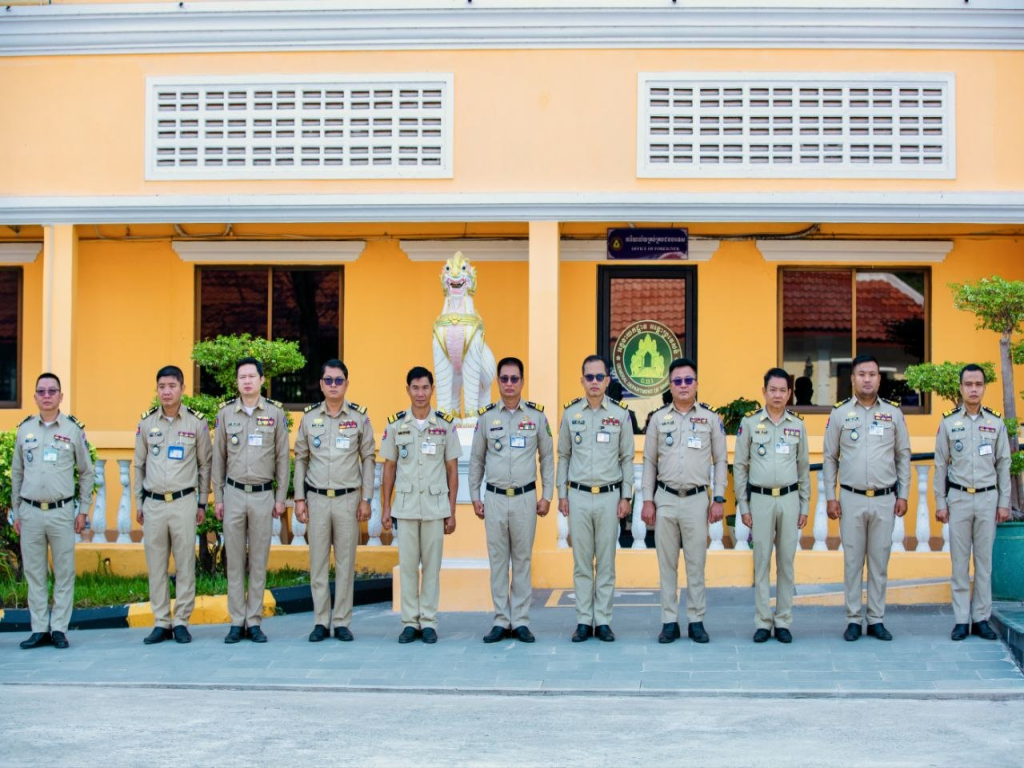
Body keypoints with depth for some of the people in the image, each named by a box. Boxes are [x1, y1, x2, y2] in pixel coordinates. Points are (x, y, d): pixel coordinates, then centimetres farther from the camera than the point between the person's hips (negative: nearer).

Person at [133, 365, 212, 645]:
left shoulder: (197, 423, 0)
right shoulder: (146, 422, 6)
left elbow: (205, 465, 6)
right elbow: (139, 465, 14)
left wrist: (202, 503, 5)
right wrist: (138, 502, 12)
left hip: (184, 503, -2)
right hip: (153, 503, 2)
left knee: (185, 565, 0)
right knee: (156, 566, 5)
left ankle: (181, 622, 6)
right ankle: (161, 623, 12)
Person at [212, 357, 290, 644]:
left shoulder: (276, 413, 1)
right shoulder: (226, 412, 4)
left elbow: (282, 457, 4)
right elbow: (218, 457, 8)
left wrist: (281, 497, 1)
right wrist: (217, 498, 5)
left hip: (263, 494, -1)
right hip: (234, 493, 1)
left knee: (259, 561, 3)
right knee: (234, 560, 3)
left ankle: (254, 622, 9)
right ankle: (237, 622, 9)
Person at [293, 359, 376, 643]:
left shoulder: (360, 417, 1)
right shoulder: (309, 417, 5)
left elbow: (368, 459, 4)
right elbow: (300, 459, 9)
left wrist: (366, 499, 0)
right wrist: (299, 498, 4)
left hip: (348, 499, -1)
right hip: (317, 499, 1)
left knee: (345, 563, 2)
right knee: (318, 562, 3)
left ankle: (342, 622, 8)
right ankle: (321, 622, 10)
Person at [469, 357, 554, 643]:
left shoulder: (536, 415, 2)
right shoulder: (486, 416, 5)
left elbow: (547, 457, 7)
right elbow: (476, 459, 10)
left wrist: (547, 496, 3)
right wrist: (474, 497, 7)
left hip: (525, 498, -1)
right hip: (494, 498, 1)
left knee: (522, 559, 3)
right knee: (497, 560, 4)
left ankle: (520, 621, 8)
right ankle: (501, 621, 9)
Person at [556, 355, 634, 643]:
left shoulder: (620, 414, 1)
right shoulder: (570, 413, 4)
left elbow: (627, 458, 5)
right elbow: (563, 456, 10)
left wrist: (626, 497, 0)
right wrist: (562, 494, 5)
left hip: (609, 496, -1)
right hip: (578, 496, 1)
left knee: (606, 562, 3)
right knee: (581, 562, 4)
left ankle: (603, 621, 9)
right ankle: (583, 621, 10)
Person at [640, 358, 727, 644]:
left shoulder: (711, 418, 4)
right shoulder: (659, 418, 6)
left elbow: (721, 461, 5)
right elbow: (649, 462, 9)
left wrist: (718, 499, -1)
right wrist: (647, 500, 3)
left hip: (697, 500, -1)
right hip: (665, 499, 1)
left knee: (696, 564, 3)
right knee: (667, 564, 5)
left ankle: (696, 621, 11)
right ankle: (669, 622, 11)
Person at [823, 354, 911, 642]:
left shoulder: (893, 412, 5)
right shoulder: (839, 413, 2)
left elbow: (903, 456, 10)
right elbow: (829, 458, 6)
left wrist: (903, 495, 5)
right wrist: (830, 497, 1)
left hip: (885, 500, 1)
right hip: (851, 499, -1)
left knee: (880, 561, 6)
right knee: (852, 561, 3)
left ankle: (877, 620, 13)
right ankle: (853, 620, 10)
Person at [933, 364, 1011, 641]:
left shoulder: (996, 423, 4)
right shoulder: (949, 422, 2)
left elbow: (1003, 465, 7)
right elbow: (940, 465, 4)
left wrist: (1004, 502, 2)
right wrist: (940, 503, 0)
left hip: (988, 498, 1)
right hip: (958, 498, -1)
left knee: (984, 560, 4)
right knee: (960, 561, 1)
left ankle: (981, 618, 10)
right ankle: (961, 620, 6)